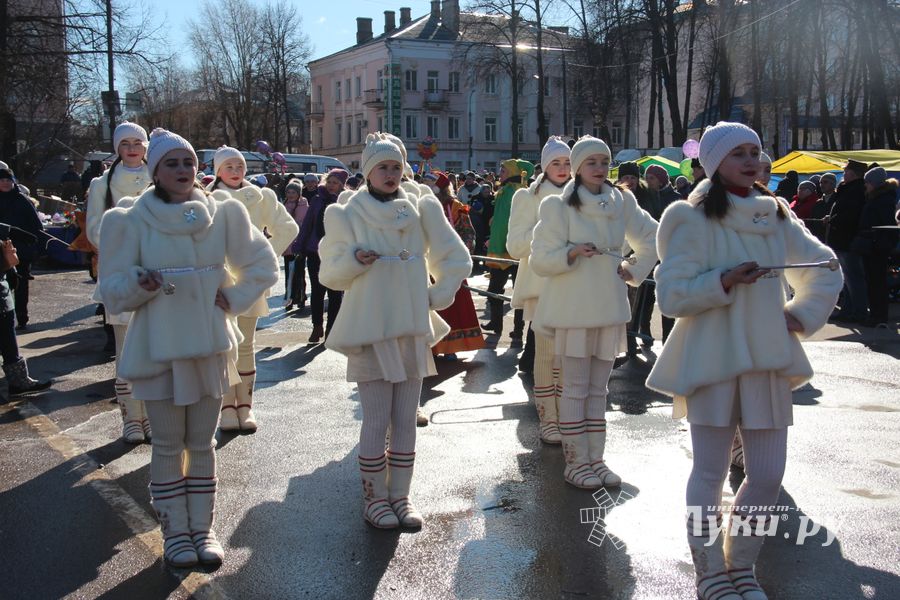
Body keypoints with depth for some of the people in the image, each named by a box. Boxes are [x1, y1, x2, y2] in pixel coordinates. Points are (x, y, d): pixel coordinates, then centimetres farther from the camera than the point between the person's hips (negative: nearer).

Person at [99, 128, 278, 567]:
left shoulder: (222, 212, 1)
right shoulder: (133, 221, -4)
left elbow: (263, 266, 8)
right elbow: (112, 290, -4)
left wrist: (233, 299, -4)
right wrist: (140, 282, -24)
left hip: (210, 344, 2)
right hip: (158, 347, -2)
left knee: (202, 443, 11)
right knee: (168, 446, 5)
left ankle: (203, 529, 22)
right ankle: (175, 532, 18)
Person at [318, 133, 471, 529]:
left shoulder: (421, 209, 7)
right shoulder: (346, 215, 1)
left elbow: (456, 260, 12)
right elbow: (329, 273, 3)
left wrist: (435, 297, 4)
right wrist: (355, 259, -16)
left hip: (413, 328, 3)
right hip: (370, 329, -3)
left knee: (406, 419, 7)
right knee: (377, 420, -3)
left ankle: (400, 495, 18)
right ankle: (375, 497, 11)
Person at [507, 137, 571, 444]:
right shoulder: (529, 197, 0)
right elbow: (515, 245, -5)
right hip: (542, 283, -5)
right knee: (546, 352, -8)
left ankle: (564, 414, 18)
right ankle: (547, 419, -1)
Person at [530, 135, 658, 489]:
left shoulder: (621, 202, 7)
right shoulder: (559, 206, -5)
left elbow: (651, 237, 22)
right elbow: (540, 259, -7)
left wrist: (635, 271, 11)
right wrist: (572, 253, -22)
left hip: (609, 307, 5)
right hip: (574, 308, -4)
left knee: (598, 389, 11)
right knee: (576, 388, 0)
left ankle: (595, 459, 19)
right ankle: (576, 463, 9)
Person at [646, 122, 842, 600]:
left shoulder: (777, 217, 10)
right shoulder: (694, 220, -5)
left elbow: (825, 271, 21)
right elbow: (671, 295, -8)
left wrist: (801, 315, 7)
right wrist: (724, 280, -20)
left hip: (767, 358, 5)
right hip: (712, 358, -5)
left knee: (768, 475, 5)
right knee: (710, 471, 1)